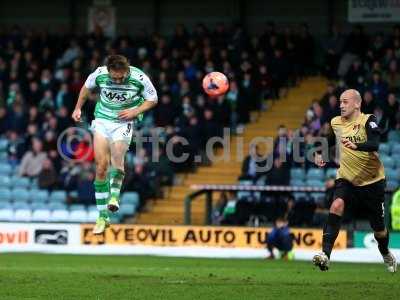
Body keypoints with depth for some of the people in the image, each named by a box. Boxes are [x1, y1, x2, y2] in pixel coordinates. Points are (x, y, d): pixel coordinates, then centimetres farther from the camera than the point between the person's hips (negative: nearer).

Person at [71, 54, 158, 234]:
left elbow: (153, 99, 1)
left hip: (124, 123, -1)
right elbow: (86, 87, 12)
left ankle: (114, 196, -29)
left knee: (117, 153, -32)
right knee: (101, 167, -6)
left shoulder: (139, 78, -15)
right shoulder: (99, 74, -11)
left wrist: (135, 111, -13)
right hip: (102, 120, 1)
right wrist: (78, 108, 15)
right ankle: (102, 217, -1)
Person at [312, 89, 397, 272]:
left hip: (372, 180, -3)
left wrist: (356, 146, -50)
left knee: (378, 228, 8)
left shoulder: (367, 121, -14)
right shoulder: (335, 123, 3)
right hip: (346, 178, 3)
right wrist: (320, 154, 7)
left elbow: (375, 144, -32)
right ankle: (325, 254, -35)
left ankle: (386, 255, 41)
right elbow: (329, 141, 25)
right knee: (337, 206, -27)